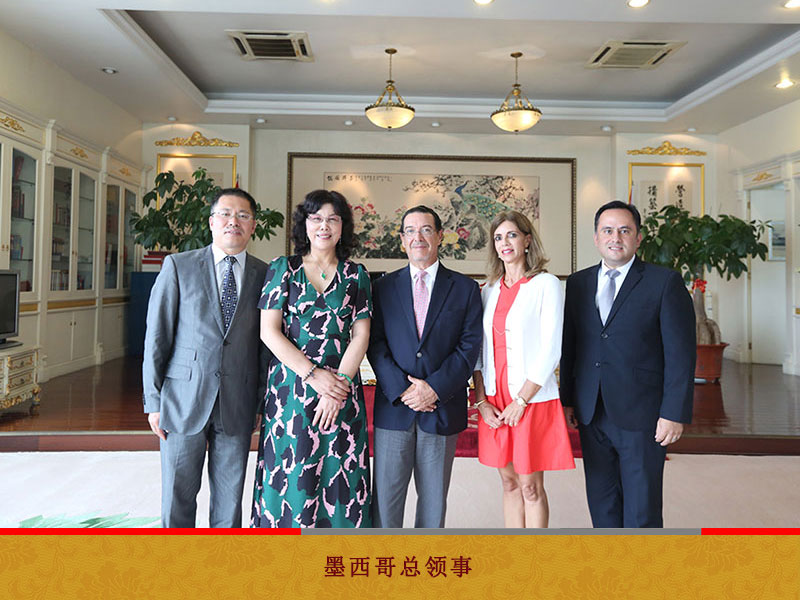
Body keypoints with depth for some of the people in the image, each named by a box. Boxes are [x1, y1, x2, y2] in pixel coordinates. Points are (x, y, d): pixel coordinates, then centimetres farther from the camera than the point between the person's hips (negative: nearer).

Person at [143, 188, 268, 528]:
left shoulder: (265, 275, 4)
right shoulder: (178, 266, 1)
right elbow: (156, 336, 1)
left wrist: (264, 402, 4)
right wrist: (153, 400, -2)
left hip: (238, 406, 1)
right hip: (184, 400, -1)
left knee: (229, 499, 12)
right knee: (178, 498, 11)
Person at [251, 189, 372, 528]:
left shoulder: (356, 275, 7)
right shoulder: (283, 269, 4)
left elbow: (361, 335, 2)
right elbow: (269, 331, -3)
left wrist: (339, 384, -11)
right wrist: (313, 374, -11)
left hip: (341, 388, 1)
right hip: (290, 388, -1)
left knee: (339, 480, 5)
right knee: (289, 477, 4)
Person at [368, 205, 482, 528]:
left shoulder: (464, 288, 6)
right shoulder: (384, 286, 8)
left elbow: (469, 345, -2)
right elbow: (375, 344, 1)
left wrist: (435, 388, -13)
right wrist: (401, 390, -12)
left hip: (442, 407, 0)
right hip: (393, 406, 0)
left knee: (434, 497, 12)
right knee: (385, 494, 5)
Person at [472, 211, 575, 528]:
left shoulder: (546, 285, -5)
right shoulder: (489, 289, 10)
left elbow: (550, 350, -11)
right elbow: (478, 350, 9)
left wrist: (521, 401, -13)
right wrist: (481, 400, -1)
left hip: (532, 401, -4)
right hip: (494, 402, 5)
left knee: (530, 486, 4)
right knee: (509, 482, 13)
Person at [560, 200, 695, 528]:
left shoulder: (665, 282, -4)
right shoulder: (577, 283, 8)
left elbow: (681, 354, -7)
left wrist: (675, 414, -12)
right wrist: (567, 399, 7)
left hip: (642, 416, -4)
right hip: (591, 415, 4)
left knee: (642, 509, 7)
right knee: (602, 504, 15)